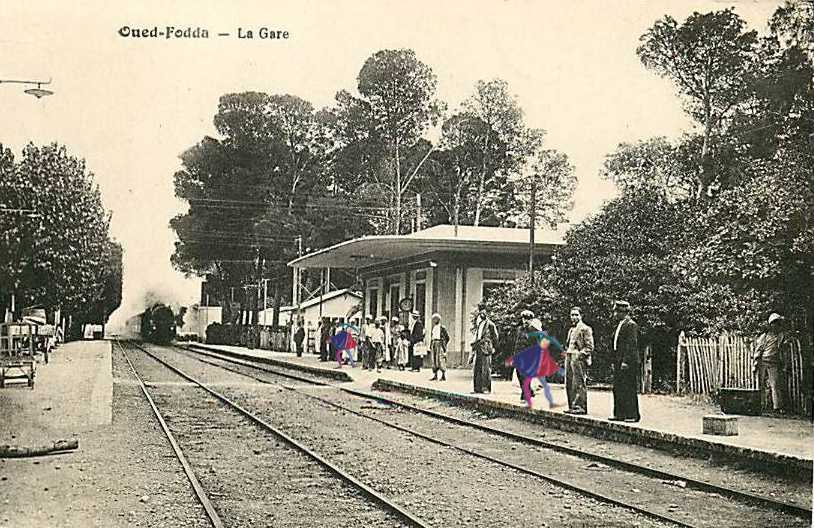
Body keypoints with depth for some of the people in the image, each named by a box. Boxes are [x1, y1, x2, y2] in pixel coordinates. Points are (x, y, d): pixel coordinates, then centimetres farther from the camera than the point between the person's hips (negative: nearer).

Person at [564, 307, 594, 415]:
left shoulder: (585, 329, -4)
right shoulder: (571, 330, 21)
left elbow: (590, 347, -9)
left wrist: (580, 354, -18)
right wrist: (566, 354, 16)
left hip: (579, 359, -8)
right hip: (569, 358, 9)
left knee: (578, 384, -9)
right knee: (569, 384, 8)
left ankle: (581, 407, -6)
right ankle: (572, 406, 14)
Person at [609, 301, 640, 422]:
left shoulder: (631, 325, -11)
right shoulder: (620, 325, 18)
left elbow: (631, 344, -18)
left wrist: (625, 362, -21)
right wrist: (614, 362, 18)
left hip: (628, 363, -10)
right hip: (618, 362, 10)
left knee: (629, 389, -6)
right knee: (617, 389, 11)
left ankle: (633, 415, -1)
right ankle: (619, 414, 17)